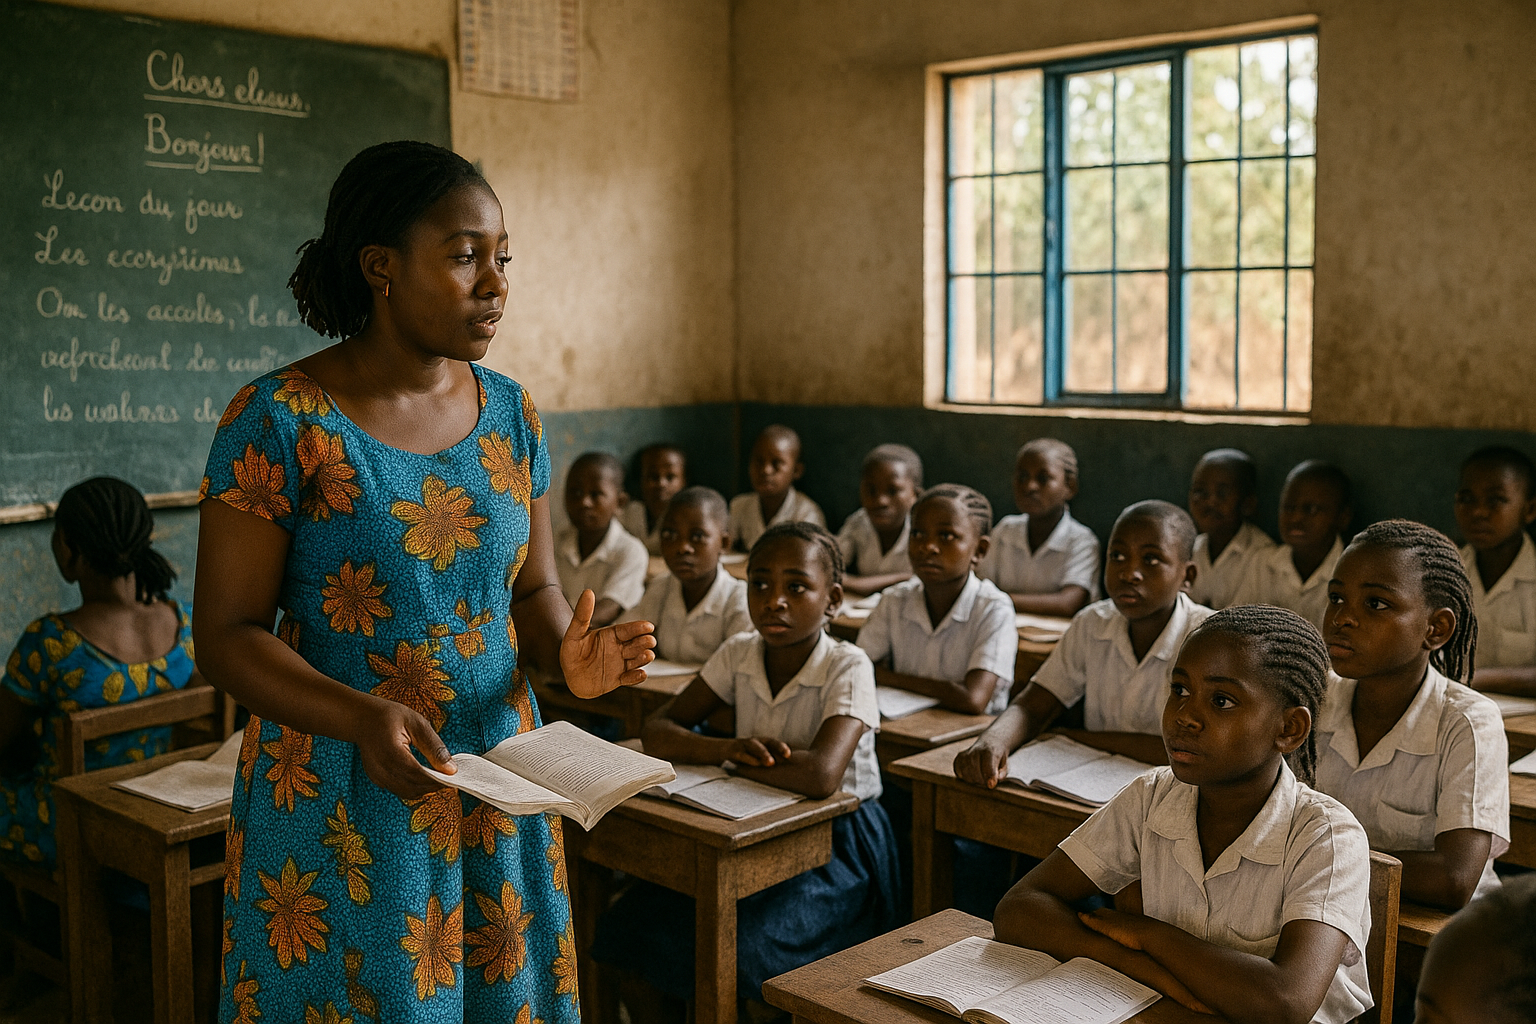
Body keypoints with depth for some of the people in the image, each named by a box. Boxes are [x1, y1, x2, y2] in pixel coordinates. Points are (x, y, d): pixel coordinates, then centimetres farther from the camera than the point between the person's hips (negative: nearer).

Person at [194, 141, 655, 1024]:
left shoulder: (512, 413, 3)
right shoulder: (280, 419, -12)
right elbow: (226, 635, -12)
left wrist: (569, 650, -13)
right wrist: (361, 719, -28)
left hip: (496, 793, 5)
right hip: (337, 806, -4)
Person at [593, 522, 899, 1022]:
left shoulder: (847, 667, -18)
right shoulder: (739, 654, -1)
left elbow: (820, 775, -34)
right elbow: (658, 732, -2)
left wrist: (735, 759, -18)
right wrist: (726, 748, -23)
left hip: (837, 845, -5)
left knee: (736, 954, -28)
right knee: (633, 930, -11)